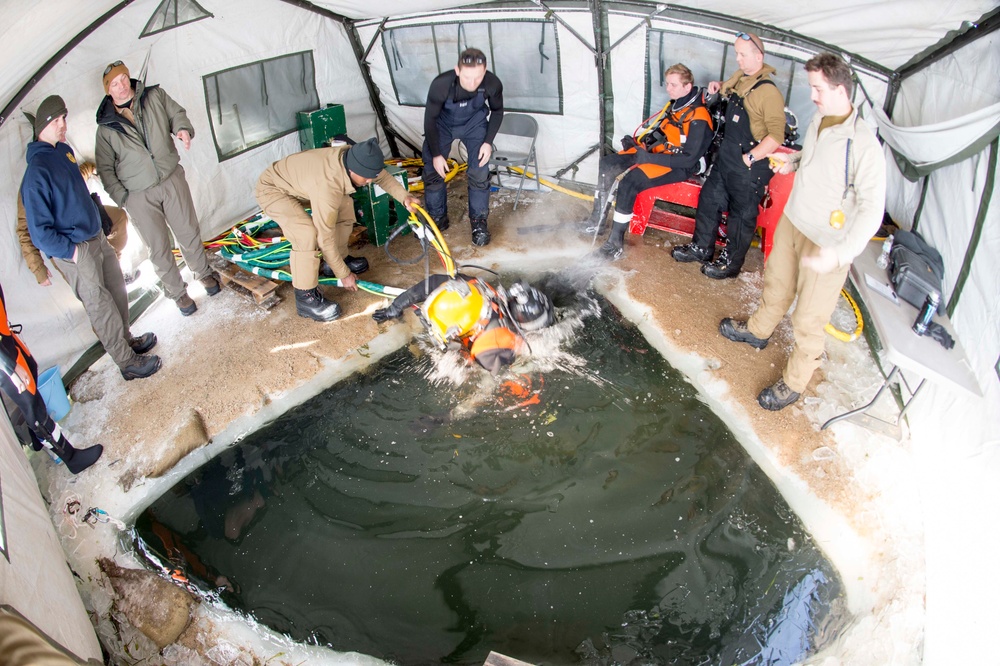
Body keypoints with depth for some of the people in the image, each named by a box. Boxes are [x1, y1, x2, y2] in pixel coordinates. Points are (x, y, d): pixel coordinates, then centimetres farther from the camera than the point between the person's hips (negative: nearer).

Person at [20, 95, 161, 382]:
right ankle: (128, 362, 11)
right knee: (101, 306, 1)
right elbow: (39, 232, -21)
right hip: (75, 252, -8)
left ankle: (127, 339, 39)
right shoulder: (37, 172, -22)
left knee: (117, 291, 20)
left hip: (97, 237, 8)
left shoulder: (64, 150, 5)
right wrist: (71, 250, -16)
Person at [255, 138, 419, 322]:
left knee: (345, 205, 6)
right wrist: (344, 275, -20)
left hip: (295, 180, 8)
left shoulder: (353, 157, -19)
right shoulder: (327, 186, -39)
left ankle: (338, 260, 23)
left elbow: (383, 176, 2)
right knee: (308, 233, -29)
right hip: (272, 190, -8)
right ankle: (306, 297, -13)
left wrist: (404, 197, -14)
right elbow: (325, 238, -30)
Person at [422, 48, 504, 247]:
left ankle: (479, 221, 8)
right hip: (442, 123, 0)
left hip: (475, 122, 1)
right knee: (433, 171, 0)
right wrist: (436, 154, -16)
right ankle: (438, 218, 20)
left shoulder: (493, 84, -31)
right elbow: (430, 119, -20)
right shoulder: (441, 84, -36)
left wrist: (488, 142, -15)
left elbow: (497, 111, -8)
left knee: (479, 172, -9)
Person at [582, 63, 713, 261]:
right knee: (607, 164, -1)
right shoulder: (675, 105, 5)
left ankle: (616, 242, -22)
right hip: (657, 152, 9)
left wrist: (649, 158, -27)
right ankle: (597, 219, 3)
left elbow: (689, 158, -24)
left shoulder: (698, 119, -20)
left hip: (679, 166, -9)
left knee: (629, 182, -30)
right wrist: (636, 140, 3)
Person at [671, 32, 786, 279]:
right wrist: (719, 87, 10)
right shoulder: (739, 80, 6)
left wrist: (750, 157, -24)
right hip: (725, 159, 9)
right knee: (709, 200, 18)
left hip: (749, 168, -9)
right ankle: (702, 247, 35)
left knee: (741, 215, 5)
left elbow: (776, 135, -24)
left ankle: (731, 262, 19)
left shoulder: (767, 91, -20)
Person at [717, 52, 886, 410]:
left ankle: (794, 382, 23)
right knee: (776, 284, 29)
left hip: (825, 244, -8)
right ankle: (758, 330, 55)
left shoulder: (864, 143, -26)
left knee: (808, 321, 4)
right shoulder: (818, 120, -2)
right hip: (792, 222, 8)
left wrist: (842, 253, -37)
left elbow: (872, 207, -26)